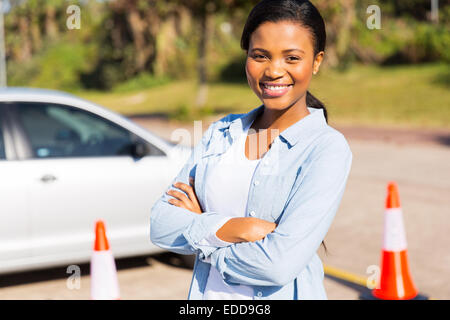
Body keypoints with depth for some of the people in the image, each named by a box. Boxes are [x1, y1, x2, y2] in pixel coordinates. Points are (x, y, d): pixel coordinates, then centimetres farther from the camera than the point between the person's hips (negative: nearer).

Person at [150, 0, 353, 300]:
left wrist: (199, 228, -11)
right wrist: (238, 228, -22)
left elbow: (279, 263, -24)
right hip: (205, 292, 4)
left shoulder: (328, 148, -14)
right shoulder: (221, 132, 1)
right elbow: (160, 225, -7)